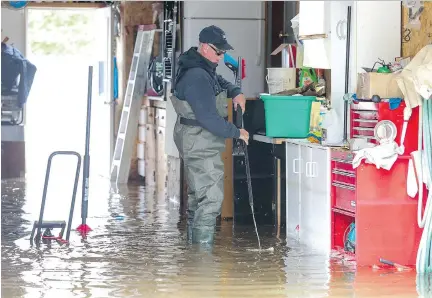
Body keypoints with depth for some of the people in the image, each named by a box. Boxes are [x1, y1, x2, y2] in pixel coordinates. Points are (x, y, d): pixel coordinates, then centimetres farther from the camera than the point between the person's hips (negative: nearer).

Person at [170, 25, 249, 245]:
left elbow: (220, 82, 30)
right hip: (201, 143, -11)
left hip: (196, 142, 11)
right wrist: (236, 133, -16)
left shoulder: (203, 68, 10)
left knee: (197, 195, 18)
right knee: (211, 197, -12)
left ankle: (193, 243, 27)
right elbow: (208, 117, -25)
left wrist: (235, 92, 8)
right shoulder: (197, 76, -23)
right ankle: (203, 247, -12)